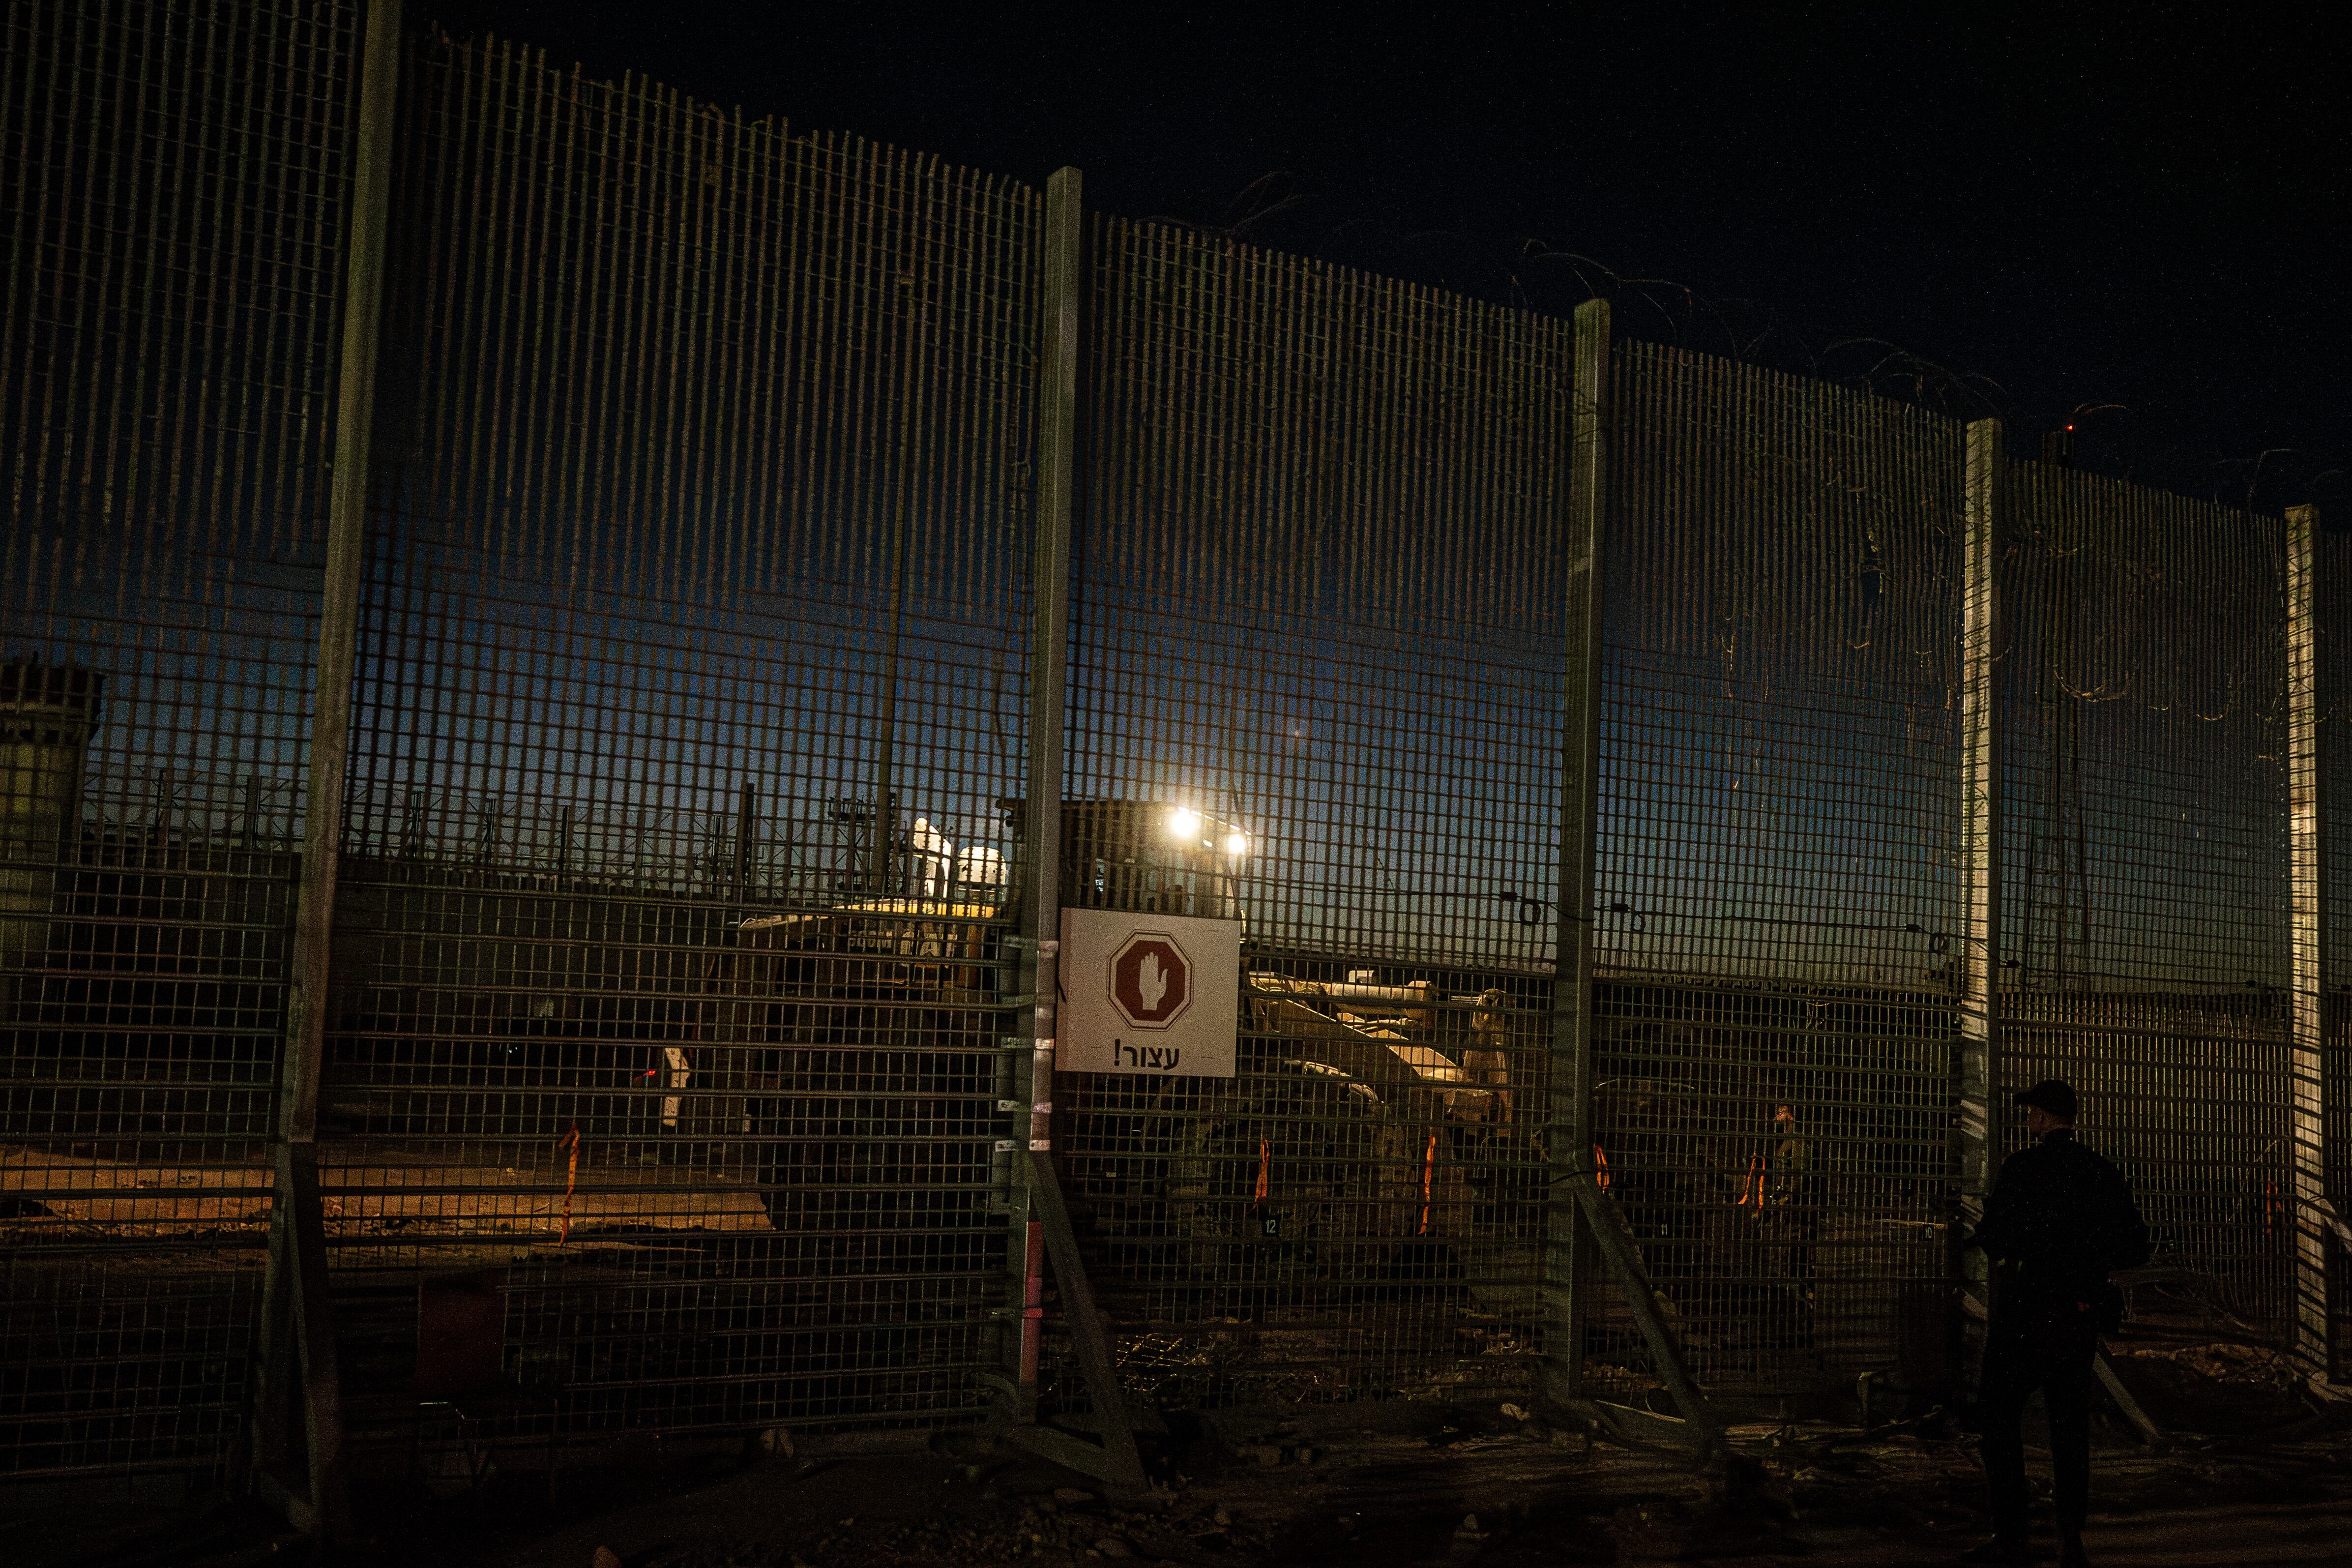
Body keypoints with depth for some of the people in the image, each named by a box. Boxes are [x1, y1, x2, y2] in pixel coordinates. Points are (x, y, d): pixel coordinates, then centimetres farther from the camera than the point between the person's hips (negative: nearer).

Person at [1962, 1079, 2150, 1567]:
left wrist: (1981, 1238, 6)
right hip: (2082, 1313, 5)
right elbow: (2136, 1248, 8)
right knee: (2069, 1423, 12)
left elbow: (1994, 1236, -16)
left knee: (1999, 1417, 4)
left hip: (2025, 1311, -5)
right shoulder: (2103, 1173, 5)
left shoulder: (2022, 1166, -10)